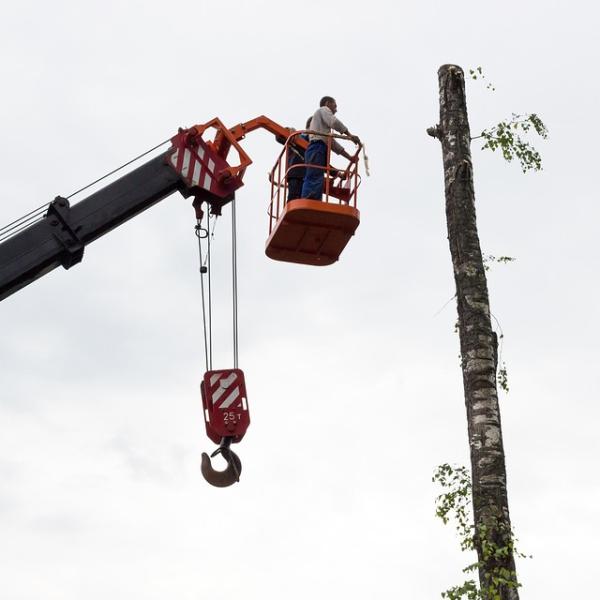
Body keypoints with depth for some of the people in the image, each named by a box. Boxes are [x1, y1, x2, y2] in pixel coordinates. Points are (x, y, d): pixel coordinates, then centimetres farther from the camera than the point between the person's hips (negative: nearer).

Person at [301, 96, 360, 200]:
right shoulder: (324, 109, 14)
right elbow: (334, 122, -9)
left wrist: (349, 157, 29)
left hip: (316, 151, 9)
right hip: (318, 148, -9)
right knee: (314, 181, -22)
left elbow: (332, 142, 34)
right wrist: (350, 135, -2)